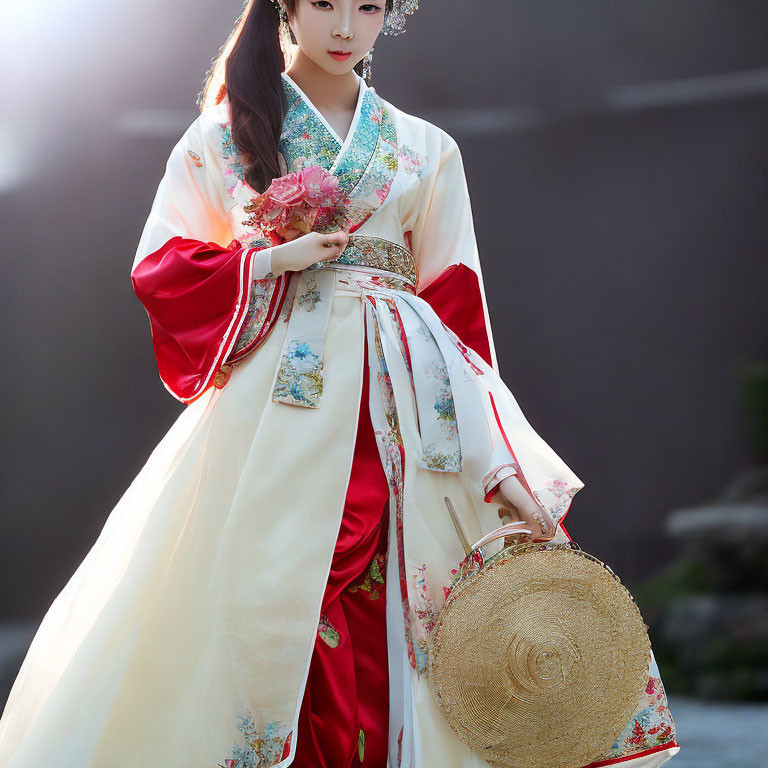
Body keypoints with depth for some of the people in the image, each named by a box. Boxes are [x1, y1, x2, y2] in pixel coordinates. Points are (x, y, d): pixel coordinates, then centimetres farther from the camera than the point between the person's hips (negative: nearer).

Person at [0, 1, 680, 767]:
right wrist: (273, 261, -9)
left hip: (398, 411, 2)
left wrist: (499, 462, 1)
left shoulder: (427, 151, 16)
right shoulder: (225, 133, 12)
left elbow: (457, 315, 10)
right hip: (271, 407, -1)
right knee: (262, 600, -12)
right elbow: (158, 268, 7)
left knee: (379, 633, -7)